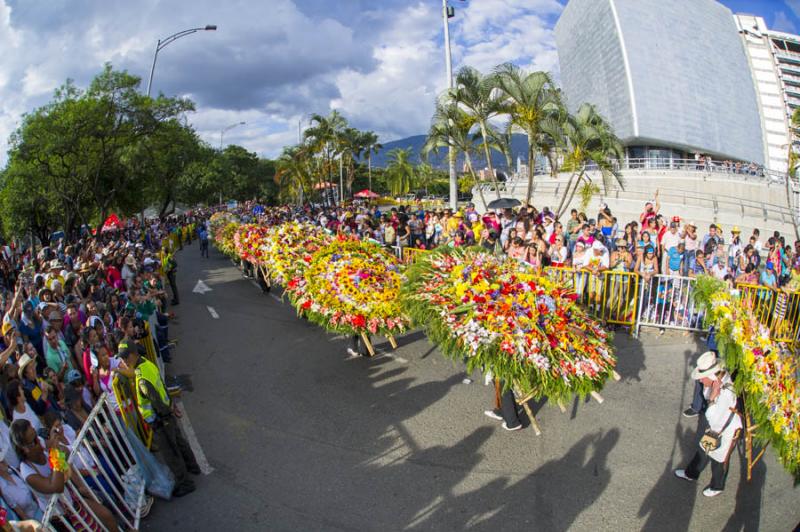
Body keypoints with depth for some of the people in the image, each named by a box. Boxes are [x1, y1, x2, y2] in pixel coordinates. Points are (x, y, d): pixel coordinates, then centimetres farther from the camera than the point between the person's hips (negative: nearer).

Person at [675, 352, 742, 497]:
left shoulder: (727, 394, -41)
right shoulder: (721, 378, -16)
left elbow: (716, 423, -35)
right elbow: (706, 396, 0)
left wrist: (713, 398, -36)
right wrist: (709, 387, -18)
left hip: (726, 432, -8)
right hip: (716, 426, 8)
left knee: (719, 460, 19)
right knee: (703, 450, 28)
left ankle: (717, 487, 47)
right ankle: (691, 473, 52)